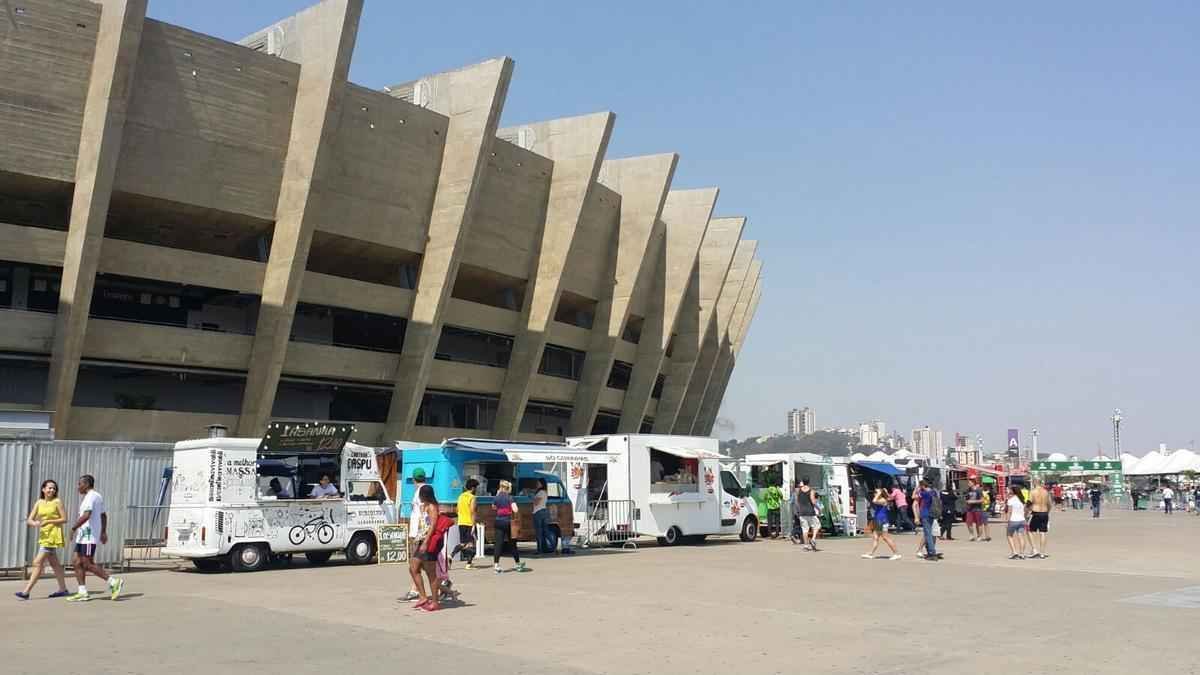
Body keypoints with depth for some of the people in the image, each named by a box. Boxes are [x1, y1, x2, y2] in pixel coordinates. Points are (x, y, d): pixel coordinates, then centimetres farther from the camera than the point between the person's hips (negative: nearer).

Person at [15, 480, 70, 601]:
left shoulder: (57, 502, -5)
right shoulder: (39, 503, 9)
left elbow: (64, 519, -7)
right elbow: (29, 520, 4)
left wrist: (48, 521, -18)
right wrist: (34, 523, -18)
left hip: (53, 535, -7)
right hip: (43, 535, 7)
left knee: (38, 563, -11)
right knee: (54, 564, 14)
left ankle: (26, 592, -11)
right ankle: (63, 589, 23)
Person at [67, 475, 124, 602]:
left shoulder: (91, 496, -13)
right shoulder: (97, 497, 19)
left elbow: (86, 515, -25)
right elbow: (103, 516, 25)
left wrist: (73, 528, -20)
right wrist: (103, 532, 26)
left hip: (89, 535, -10)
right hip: (83, 535, 10)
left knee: (88, 564, -10)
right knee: (78, 563, 8)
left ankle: (114, 582, -9)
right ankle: (82, 593, 9)